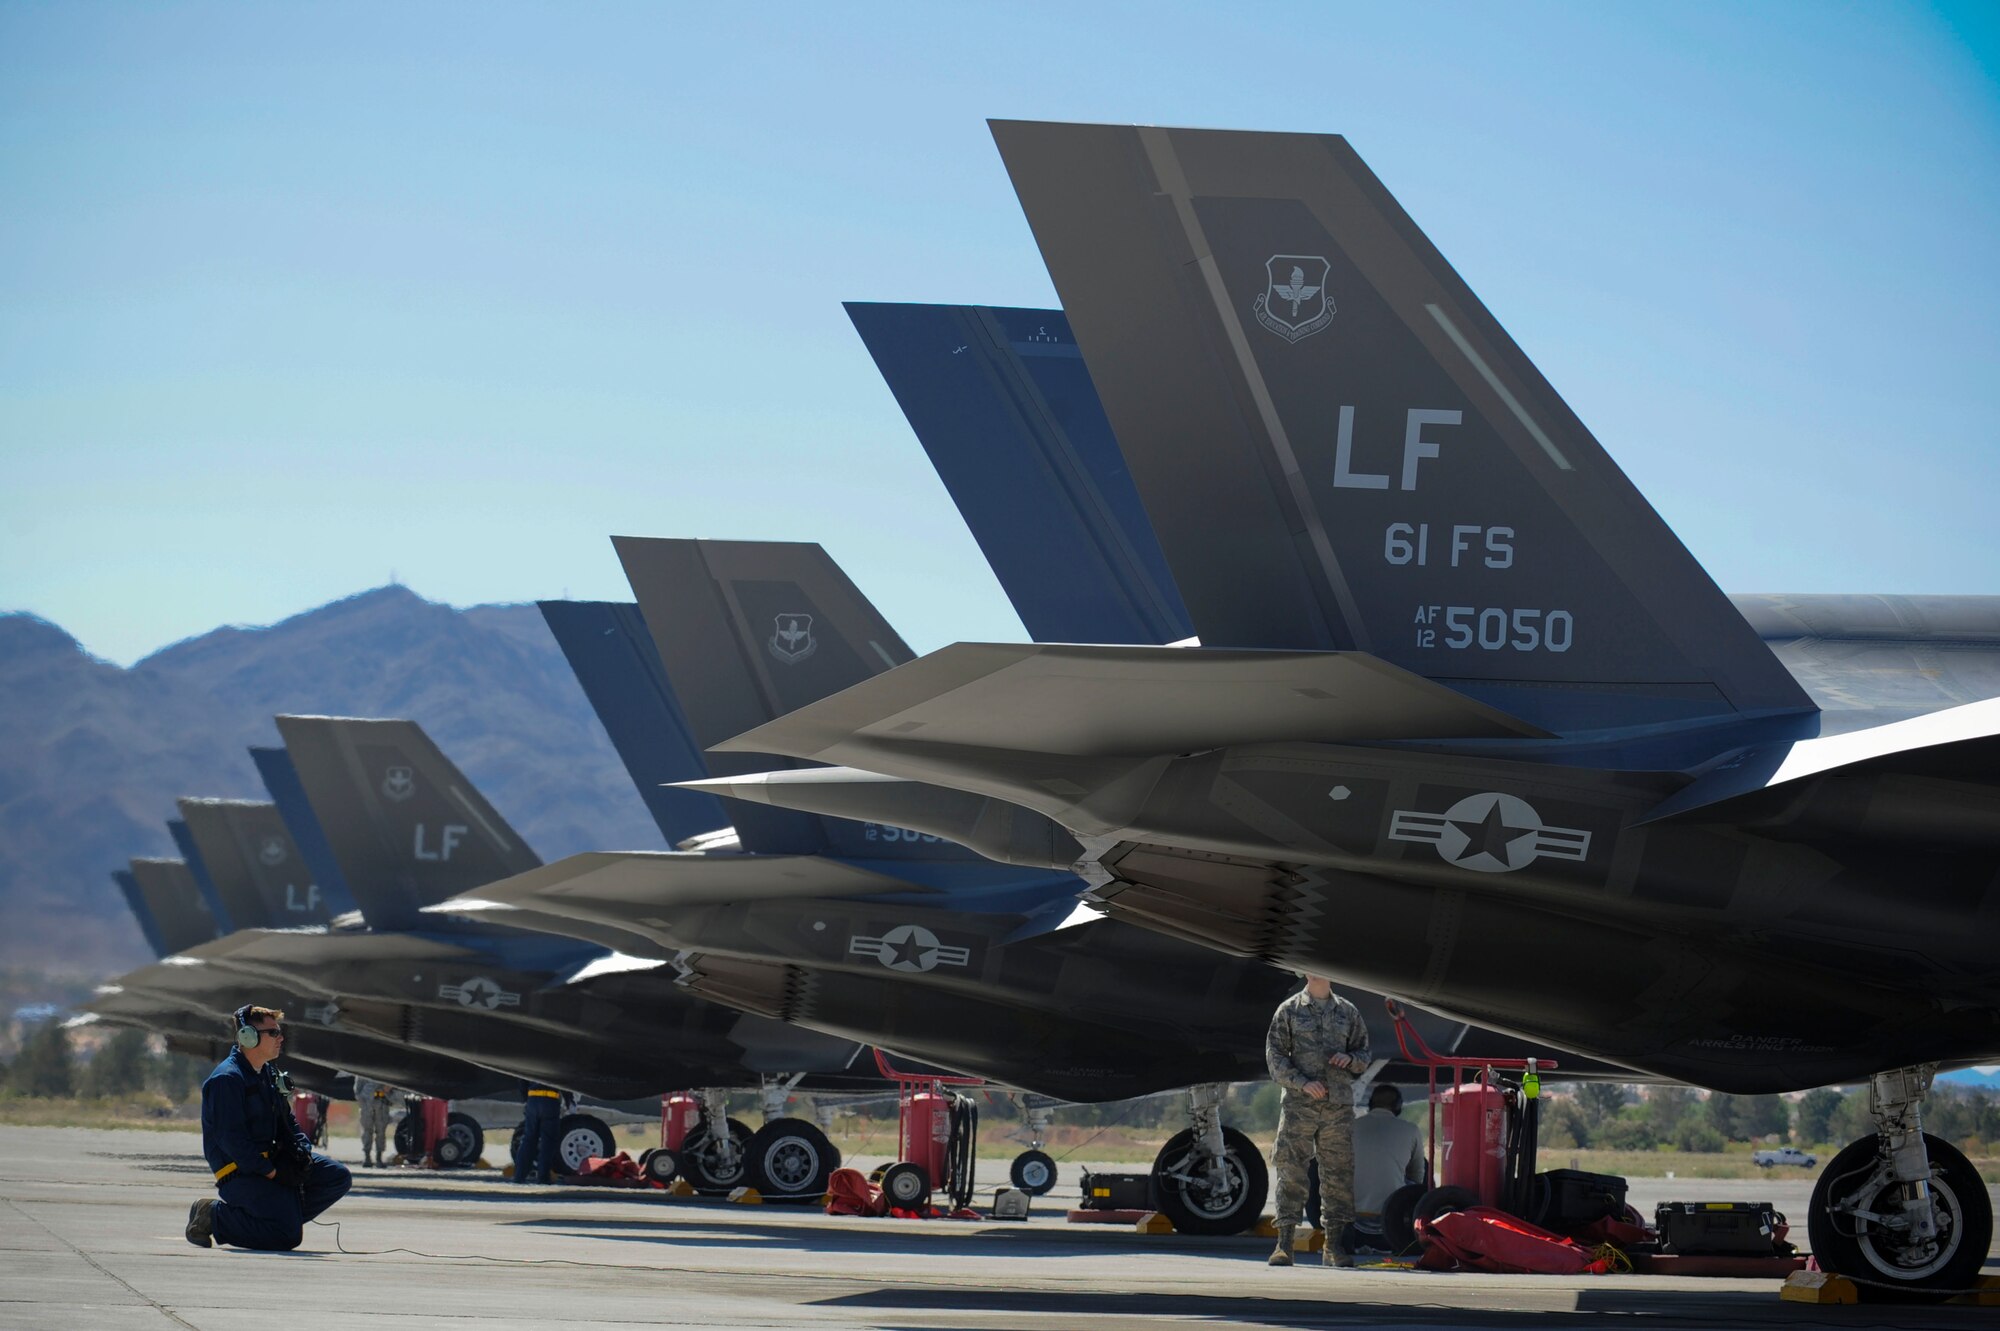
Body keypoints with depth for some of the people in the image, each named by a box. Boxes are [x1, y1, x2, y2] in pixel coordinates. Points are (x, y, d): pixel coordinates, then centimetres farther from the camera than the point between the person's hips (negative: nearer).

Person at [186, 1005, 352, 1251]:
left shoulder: (269, 1074, 15)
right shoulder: (227, 1078, -16)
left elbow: (287, 1121, 21)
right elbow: (231, 1138, -22)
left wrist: (302, 1151, 0)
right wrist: (271, 1172, -22)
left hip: (272, 1160, 9)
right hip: (241, 1173, -9)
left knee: (339, 1177, 3)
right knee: (288, 1236, -22)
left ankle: (285, 1213, 4)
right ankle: (214, 1216, -6)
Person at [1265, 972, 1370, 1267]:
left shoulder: (1348, 1012, 13)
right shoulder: (1289, 1010, 6)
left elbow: (1364, 1053, 18)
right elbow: (1274, 1055, 1)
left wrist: (1350, 1059, -5)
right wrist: (1302, 1082, -12)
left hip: (1338, 1107, 2)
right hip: (1299, 1103, -2)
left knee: (1338, 1173, 2)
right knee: (1291, 1172, -6)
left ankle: (1335, 1245, 8)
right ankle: (1284, 1243, -5)